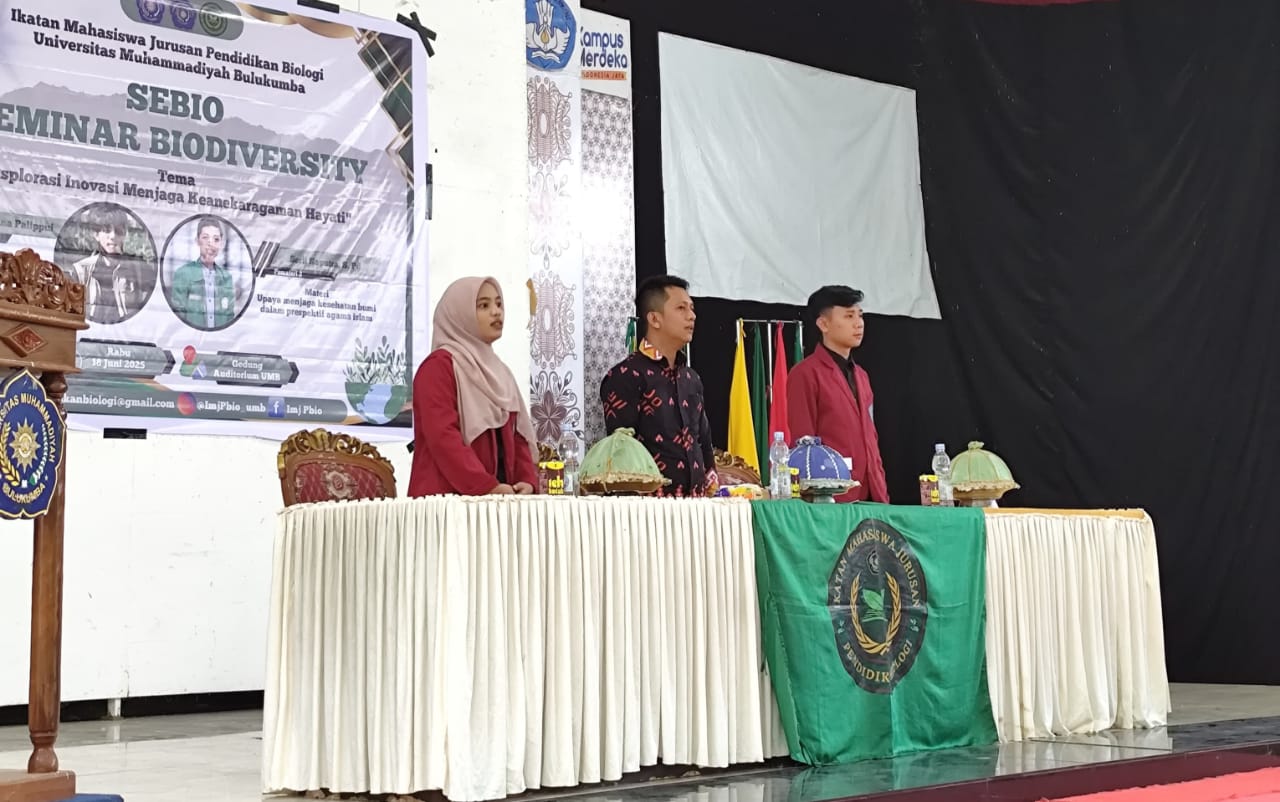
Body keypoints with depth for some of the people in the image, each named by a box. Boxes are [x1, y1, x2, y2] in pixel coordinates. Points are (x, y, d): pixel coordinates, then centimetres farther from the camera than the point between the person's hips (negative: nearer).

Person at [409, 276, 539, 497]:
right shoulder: (439, 365, -5)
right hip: (450, 499, -7)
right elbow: (442, 436, -17)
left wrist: (527, 480, -1)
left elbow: (518, 433, 17)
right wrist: (487, 486, -22)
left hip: (501, 498, 8)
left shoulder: (497, 370, 20)